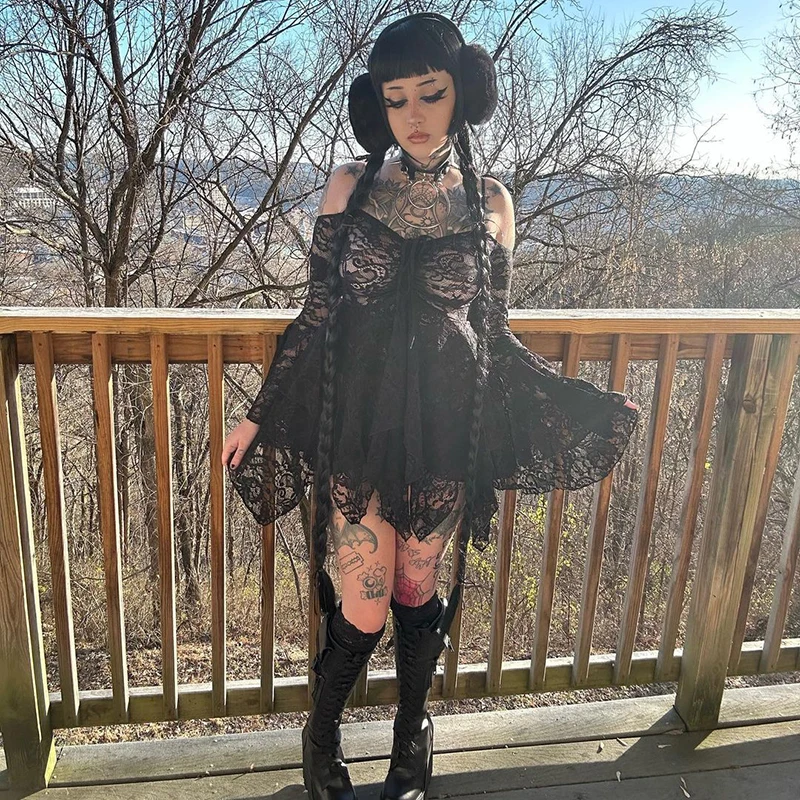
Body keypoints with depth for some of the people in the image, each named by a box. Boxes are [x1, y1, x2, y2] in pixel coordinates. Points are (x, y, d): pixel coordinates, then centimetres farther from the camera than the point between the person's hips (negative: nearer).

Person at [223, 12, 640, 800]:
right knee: (363, 608, 4)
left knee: (417, 589, 15)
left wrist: (583, 403, 2)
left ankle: (413, 734, 43)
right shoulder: (350, 186, -1)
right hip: (359, 427, 0)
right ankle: (321, 736, 36)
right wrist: (261, 414, 4)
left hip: (445, 432, 1)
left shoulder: (489, 203, 0)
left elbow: (494, 334, 6)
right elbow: (317, 313, 3)